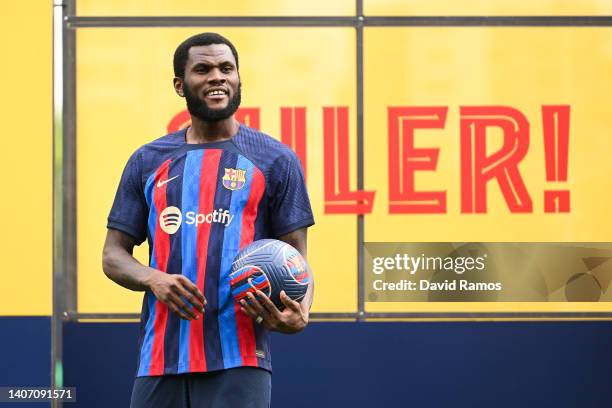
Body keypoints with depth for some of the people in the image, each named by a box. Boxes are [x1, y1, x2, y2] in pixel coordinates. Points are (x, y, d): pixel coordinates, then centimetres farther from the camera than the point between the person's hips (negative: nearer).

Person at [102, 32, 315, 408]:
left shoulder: (276, 161, 6)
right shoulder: (148, 162, 13)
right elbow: (114, 255, 13)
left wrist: (299, 315, -17)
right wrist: (154, 279, -9)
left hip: (238, 360, -3)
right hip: (161, 359, 3)